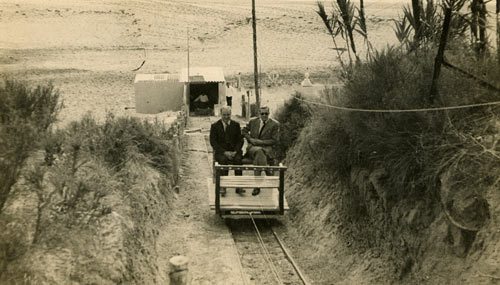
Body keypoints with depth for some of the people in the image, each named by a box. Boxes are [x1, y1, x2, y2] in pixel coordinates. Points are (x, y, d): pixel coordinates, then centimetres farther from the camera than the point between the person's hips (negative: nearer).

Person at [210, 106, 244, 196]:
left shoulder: (236, 125, 11)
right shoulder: (215, 126, 5)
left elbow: (240, 140, 8)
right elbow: (213, 142, -2)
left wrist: (235, 151, -11)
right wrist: (224, 152, -15)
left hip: (234, 151, 1)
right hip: (220, 152, -1)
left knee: (238, 159, -32)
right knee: (223, 160, -35)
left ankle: (238, 187, -30)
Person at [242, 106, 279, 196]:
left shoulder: (275, 124, 1)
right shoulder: (253, 121, 9)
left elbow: (274, 140, -2)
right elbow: (243, 131, 21)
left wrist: (260, 142, -10)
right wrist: (250, 139, 2)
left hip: (267, 148, -1)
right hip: (253, 147, 2)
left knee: (259, 156, -36)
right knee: (259, 152, -36)